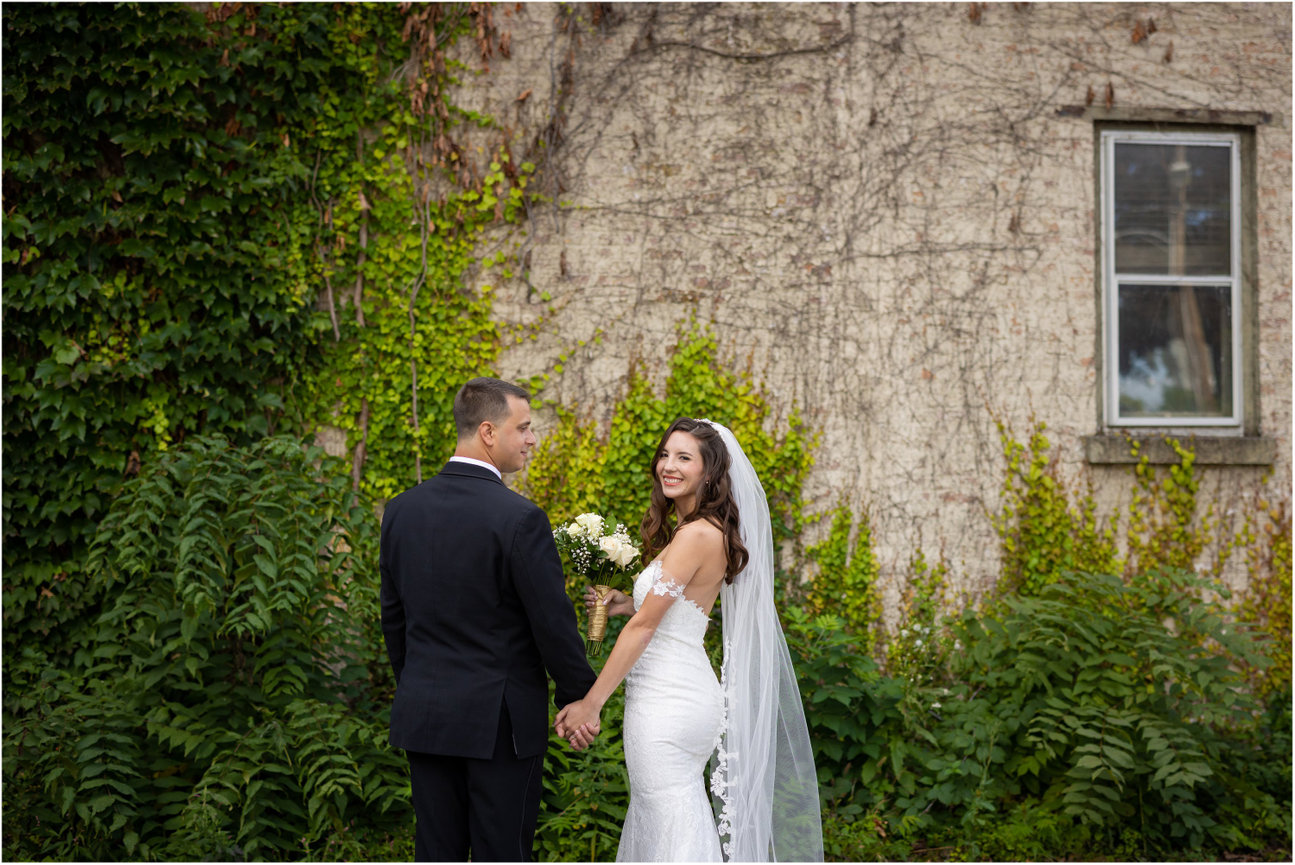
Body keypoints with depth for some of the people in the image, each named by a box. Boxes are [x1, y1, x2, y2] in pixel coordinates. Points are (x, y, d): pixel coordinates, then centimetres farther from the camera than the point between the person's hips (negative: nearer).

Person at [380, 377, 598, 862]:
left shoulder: (402, 509, 4)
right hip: (501, 720, -6)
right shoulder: (519, 519, -16)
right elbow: (553, 622, -12)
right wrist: (579, 699, 1)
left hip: (423, 715, 6)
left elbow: (393, 616, 12)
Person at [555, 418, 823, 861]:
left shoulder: (696, 535, -17)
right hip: (687, 691, 10)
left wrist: (591, 702, -14)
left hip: (667, 700, -10)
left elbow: (645, 624, -17)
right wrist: (624, 603, 9)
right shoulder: (713, 531, 13)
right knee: (683, 820, 15)